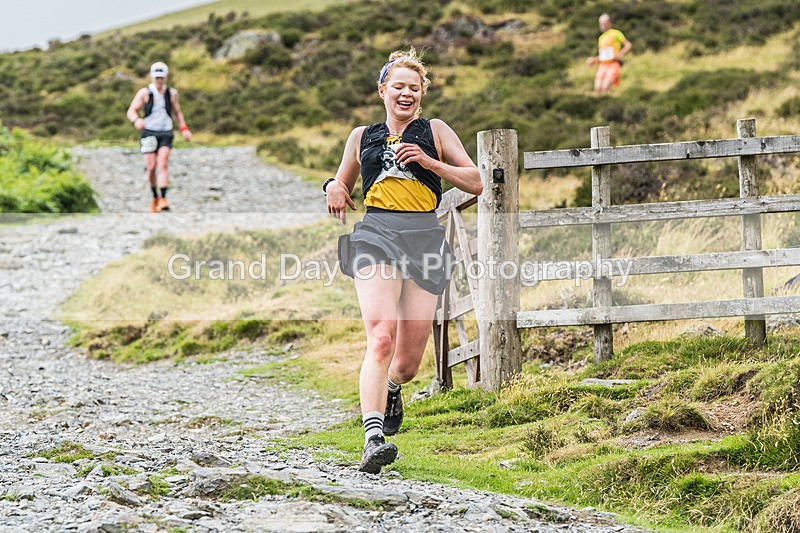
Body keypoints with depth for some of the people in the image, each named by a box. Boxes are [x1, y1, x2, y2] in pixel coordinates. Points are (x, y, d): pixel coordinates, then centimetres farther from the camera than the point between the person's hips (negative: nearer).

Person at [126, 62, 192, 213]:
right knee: (151, 167, -3)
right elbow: (131, 111, -7)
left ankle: (163, 199, -23)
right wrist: (136, 120, -30)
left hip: (166, 134, 1)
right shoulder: (144, 93, -2)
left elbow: (177, 112, 20)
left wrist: (184, 128, 7)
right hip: (149, 133, -1)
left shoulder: (172, 93, 6)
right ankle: (155, 197, 19)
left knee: (163, 164, -15)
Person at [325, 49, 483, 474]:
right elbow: (342, 186, 32)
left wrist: (429, 162, -5)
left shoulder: (435, 132, 15)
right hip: (376, 236, 0)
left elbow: (475, 183, 8)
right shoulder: (362, 137, 20)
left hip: (424, 239, 0)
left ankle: (390, 389, 41)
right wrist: (334, 187, 7)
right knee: (381, 339, -24)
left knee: (408, 362, 3)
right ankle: (373, 439, -34)